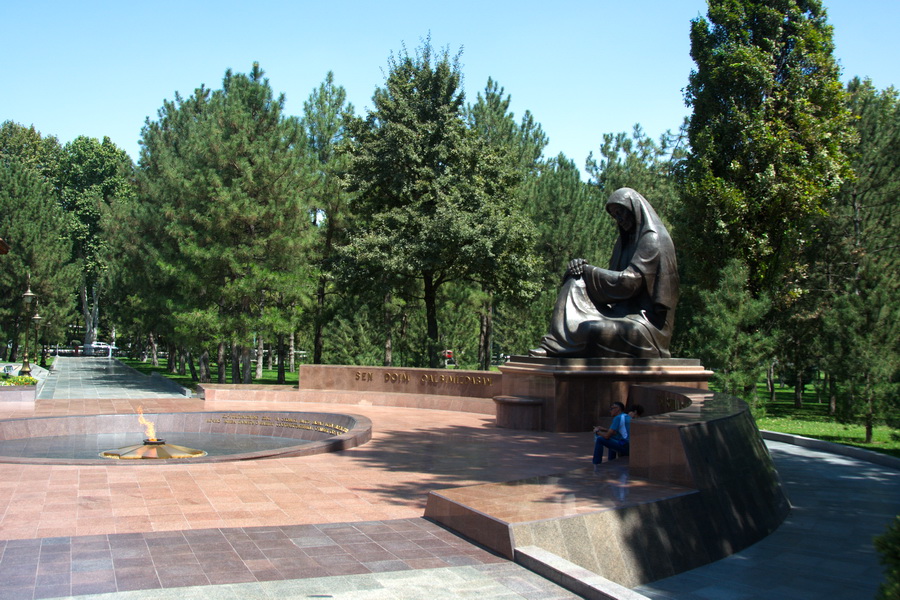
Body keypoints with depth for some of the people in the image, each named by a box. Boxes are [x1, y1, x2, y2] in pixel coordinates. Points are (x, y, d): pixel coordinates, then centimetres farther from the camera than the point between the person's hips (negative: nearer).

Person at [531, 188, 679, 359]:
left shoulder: (653, 239, -10)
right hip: (627, 312, 9)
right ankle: (551, 347, -16)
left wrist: (589, 271, -8)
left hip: (648, 323, -9)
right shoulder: (627, 240, 19)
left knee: (594, 330, -36)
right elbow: (614, 278, 16)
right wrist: (584, 268, -3)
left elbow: (629, 281, -18)